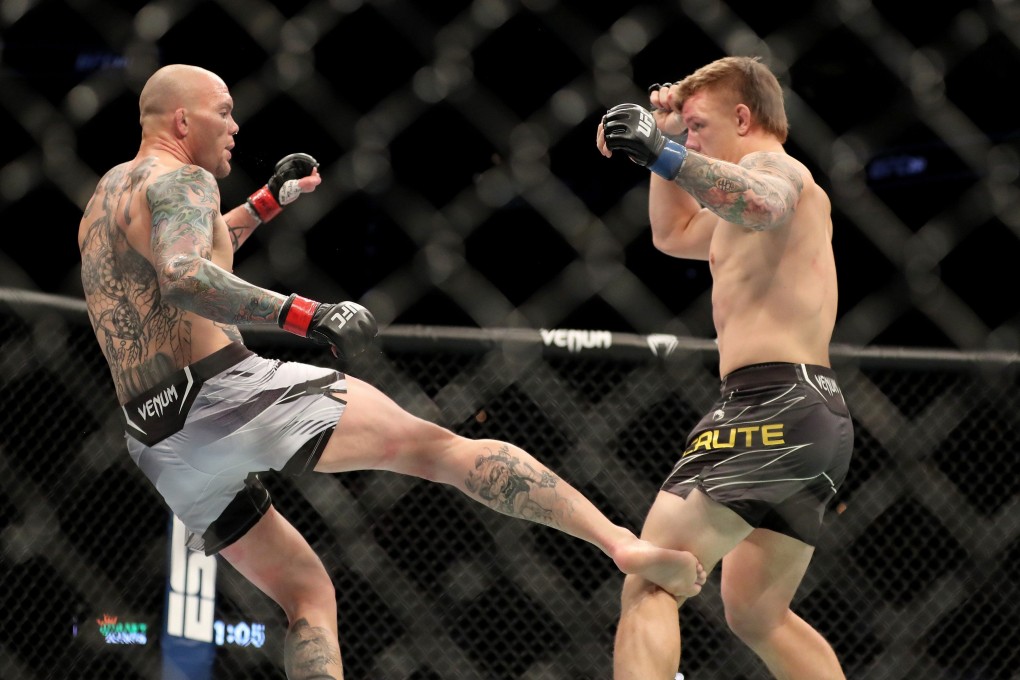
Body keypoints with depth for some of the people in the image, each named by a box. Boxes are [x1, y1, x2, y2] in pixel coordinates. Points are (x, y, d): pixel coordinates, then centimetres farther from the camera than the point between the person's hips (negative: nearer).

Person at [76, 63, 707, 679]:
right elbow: (184, 279, -27)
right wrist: (304, 314, -32)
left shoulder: (107, 196, 23)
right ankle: (622, 541, -20)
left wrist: (264, 203, 39)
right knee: (442, 445, -8)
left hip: (161, 446, 9)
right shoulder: (179, 180, -6)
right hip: (229, 395, -9)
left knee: (307, 594, 16)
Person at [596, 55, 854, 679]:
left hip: (772, 403, -11)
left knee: (649, 584, -18)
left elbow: (762, 204, -30)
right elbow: (674, 234, 41)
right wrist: (669, 137, 30)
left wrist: (666, 153, -41)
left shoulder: (776, 166, -3)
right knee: (757, 616, 21)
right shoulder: (780, 184, 28)